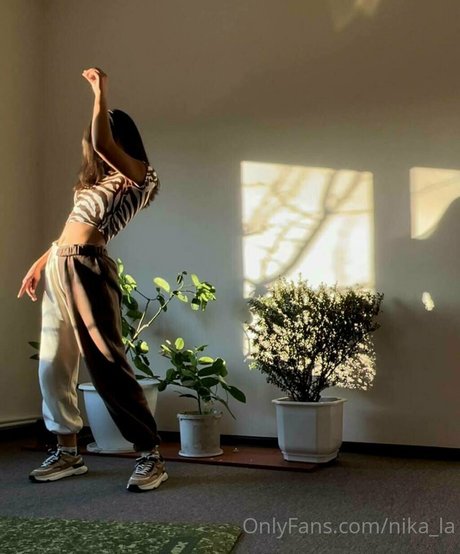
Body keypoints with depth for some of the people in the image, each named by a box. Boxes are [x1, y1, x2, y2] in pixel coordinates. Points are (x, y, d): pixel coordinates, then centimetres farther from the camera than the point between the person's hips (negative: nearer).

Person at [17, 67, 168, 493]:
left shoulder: (139, 177, -3)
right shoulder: (97, 181, 22)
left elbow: (102, 143, -20)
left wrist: (101, 94, -8)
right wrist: (41, 262, 21)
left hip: (88, 270, -8)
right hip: (59, 269, 8)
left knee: (108, 365, -10)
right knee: (53, 365, 7)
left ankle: (151, 456, -2)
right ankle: (67, 453, 18)